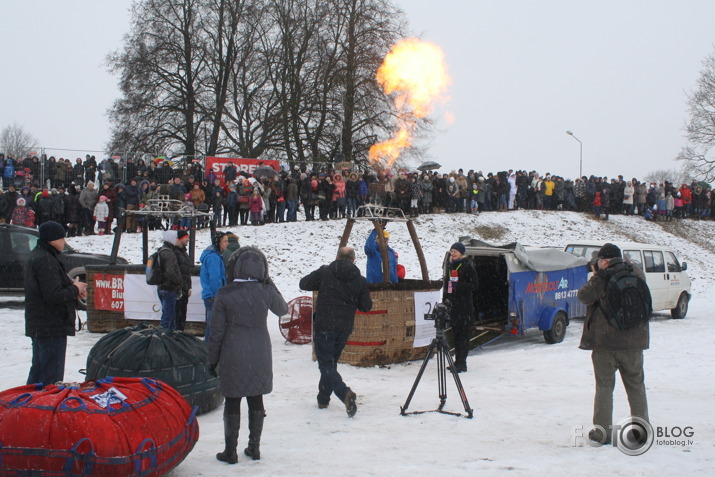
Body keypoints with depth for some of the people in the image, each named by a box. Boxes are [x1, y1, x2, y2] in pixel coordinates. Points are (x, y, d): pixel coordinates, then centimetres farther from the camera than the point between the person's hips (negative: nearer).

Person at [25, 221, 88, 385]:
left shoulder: (36, 256, 15)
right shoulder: (46, 260, -19)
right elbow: (54, 296, -25)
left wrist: (72, 287, 5)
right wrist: (75, 289, -9)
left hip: (37, 326, 11)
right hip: (52, 327, -11)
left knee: (38, 371, 19)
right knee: (52, 377, -7)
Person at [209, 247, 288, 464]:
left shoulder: (224, 294, -11)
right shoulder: (266, 291, -7)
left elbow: (217, 332, -6)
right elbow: (282, 309, 14)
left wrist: (212, 360, 5)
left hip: (233, 356, -2)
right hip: (260, 355, 2)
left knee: (232, 402, 6)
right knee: (256, 400, 14)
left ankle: (231, 451, 11)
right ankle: (254, 447, 21)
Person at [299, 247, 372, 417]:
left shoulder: (324, 272, -5)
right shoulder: (360, 280, 1)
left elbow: (304, 284, 4)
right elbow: (366, 306, 4)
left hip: (324, 327, -4)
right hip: (344, 329, 4)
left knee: (326, 364, -3)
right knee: (331, 362, 21)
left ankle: (345, 394, -25)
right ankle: (323, 399, 26)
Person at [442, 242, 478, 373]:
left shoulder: (468, 266, -6)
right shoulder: (450, 266, 15)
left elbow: (475, 285, -9)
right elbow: (446, 284, 22)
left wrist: (458, 285, -18)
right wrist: (445, 300, 15)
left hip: (464, 304, -7)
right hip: (452, 303, 7)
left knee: (463, 333, -7)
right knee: (456, 332, 9)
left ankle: (462, 363, -7)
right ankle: (458, 361, 15)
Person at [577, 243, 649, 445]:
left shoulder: (603, 278, -12)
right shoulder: (637, 273, 6)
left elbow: (584, 296, -8)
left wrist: (597, 275, 0)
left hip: (605, 340, -4)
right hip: (633, 341, 4)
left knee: (604, 386, 3)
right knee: (636, 385, 14)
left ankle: (602, 430, 0)